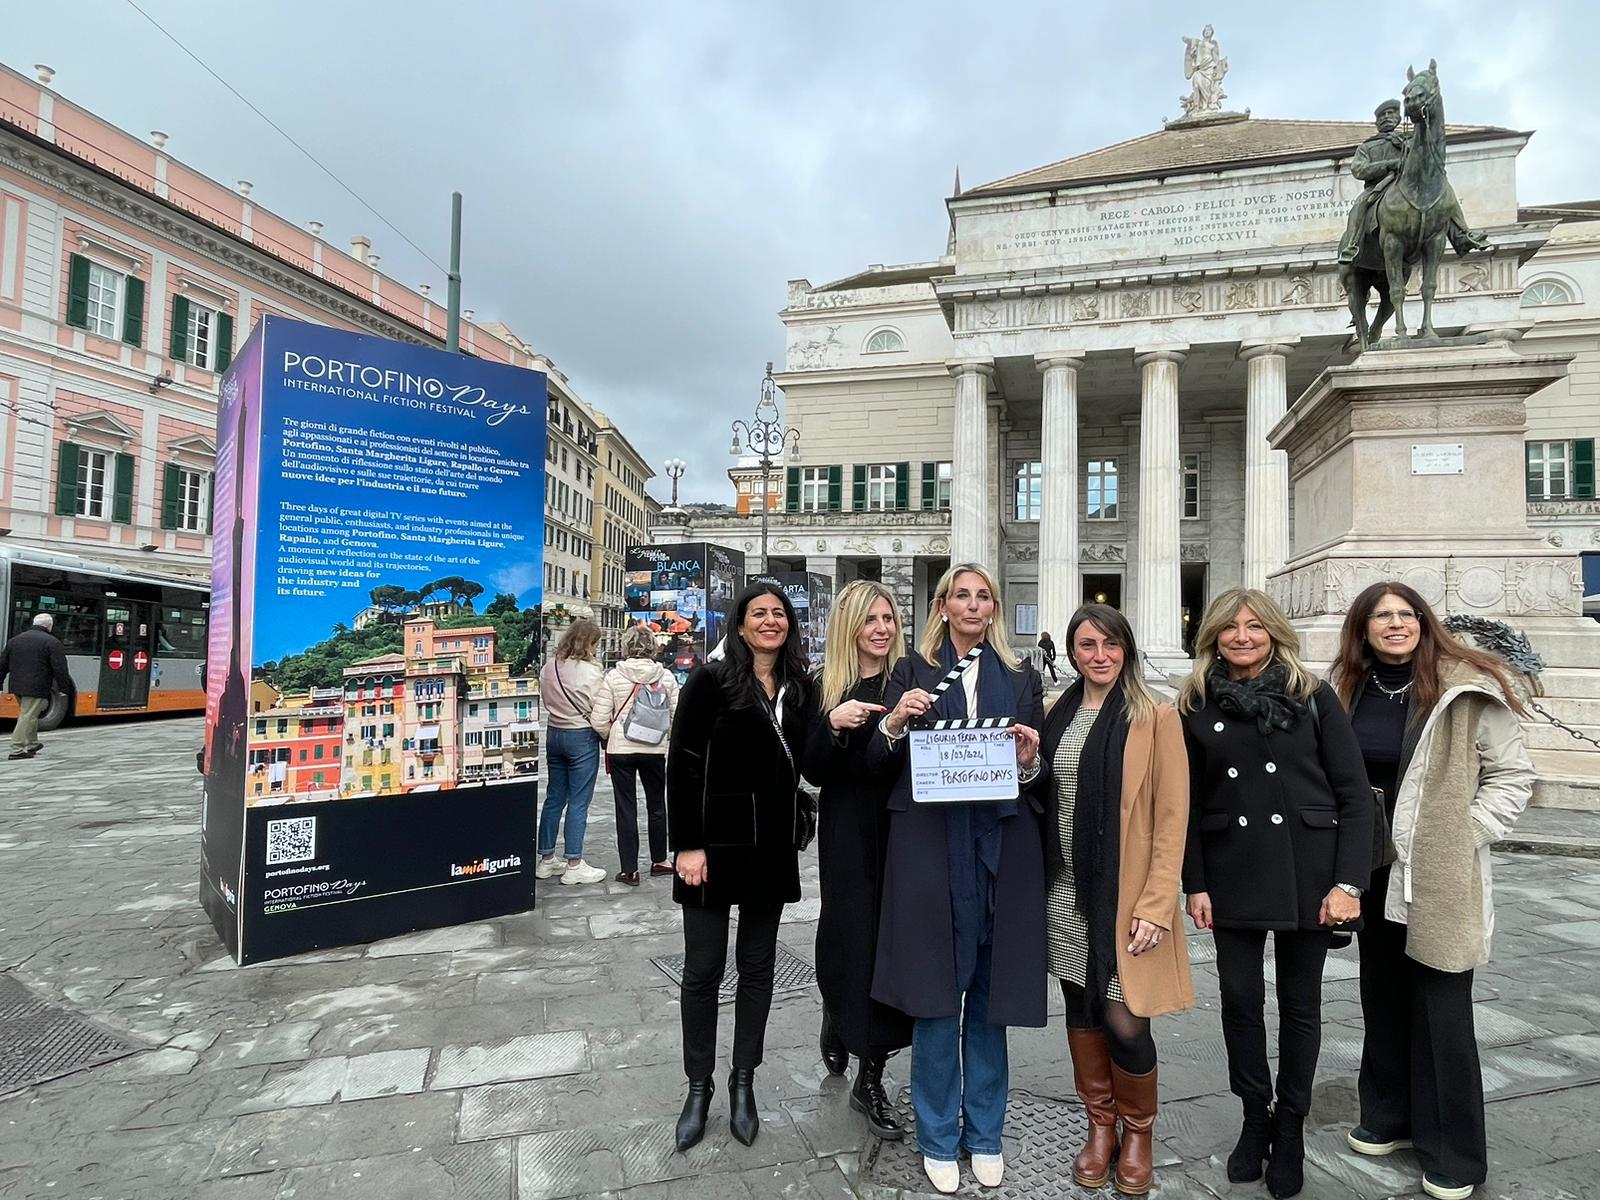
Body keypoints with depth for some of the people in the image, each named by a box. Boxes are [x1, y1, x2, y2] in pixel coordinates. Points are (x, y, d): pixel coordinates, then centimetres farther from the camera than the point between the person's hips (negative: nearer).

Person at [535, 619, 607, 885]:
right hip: (582, 737, -7)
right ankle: (573, 865, 6)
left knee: (554, 797, 15)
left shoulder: (549, 667, 2)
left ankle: (546, 859, 24)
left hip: (554, 733, 7)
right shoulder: (590, 671, -18)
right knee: (578, 802, 1)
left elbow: (545, 699, 10)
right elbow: (599, 711, -15)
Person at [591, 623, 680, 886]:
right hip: (656, 750, 2)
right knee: (657, 805, 17)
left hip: (621, 750, -2)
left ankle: (630, 870, 11)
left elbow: (599, 721, -8)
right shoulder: (666, 676, -4)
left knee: (626, 809, 6)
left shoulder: (614, 676, -8)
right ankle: (659, 861, 30)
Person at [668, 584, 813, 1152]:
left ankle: (744, 1083, 30)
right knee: (703, 967, 6)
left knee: (758, 965, 13)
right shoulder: (711, 682, -8)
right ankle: (699, 1087, 25)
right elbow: (683, 764, -11)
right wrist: (686, 844, -15)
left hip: (772, 846, 4)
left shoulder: (801, 689, 4)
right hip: (715, 842, -4)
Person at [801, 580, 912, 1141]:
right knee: (854, 938, 7)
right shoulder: (826, 688, 0)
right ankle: (837, 1024, 41)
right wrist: (834, 723, -19)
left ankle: (870, 1078, 22)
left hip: (901, 831, 1)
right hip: (848, 835, 0)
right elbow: (814, 771, -3)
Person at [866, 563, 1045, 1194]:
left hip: (1001, 848, 2)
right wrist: (894, 724, -17)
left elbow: (1039, 768, 11)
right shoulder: (913, 671, 6)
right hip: (930, 848, -2)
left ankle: (984, 1134, 30)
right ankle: (939, 1137, 24)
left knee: (989, 991, 11)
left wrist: (1028, 762, -11)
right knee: (935, 991, 5)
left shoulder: (1021, 677, 11)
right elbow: (880, 763, 3)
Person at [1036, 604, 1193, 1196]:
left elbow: (1171, 818, -9)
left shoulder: (1155, 717, -6)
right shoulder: (1057, 715, 8)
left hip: (1124, 896, -4)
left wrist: (1156, 905, -14)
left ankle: (1138, 1133, 25)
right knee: (1082, 1011, 13)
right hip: (1066, 892, 4)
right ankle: (1100, 1126, 34)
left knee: (1124, 1021, -3)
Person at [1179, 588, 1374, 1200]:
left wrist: (1348, 882, -9)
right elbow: (1188, 804, 3)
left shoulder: (1314, 696, -2)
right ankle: (1255, 1117, 30)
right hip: (1231, 877, 1)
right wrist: (1194, 884, 0)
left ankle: (1290, 1127, 30)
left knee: (1299, 1004, 12)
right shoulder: (1196, 706, 1)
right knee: (1240, 999, 9)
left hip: (1306, 873, -1)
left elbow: (1353, 794, -3)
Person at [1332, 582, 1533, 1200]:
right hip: (1374, 874, 5)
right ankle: (1388, 1116, 34)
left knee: (1441, 1014, 3)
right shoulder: (1351, 690, 5)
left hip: (1440, 881, -5)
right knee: (1382, 1000, 17)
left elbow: (1513, 774, -5)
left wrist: (1464, 835, -10)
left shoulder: (1465, 689, -9)